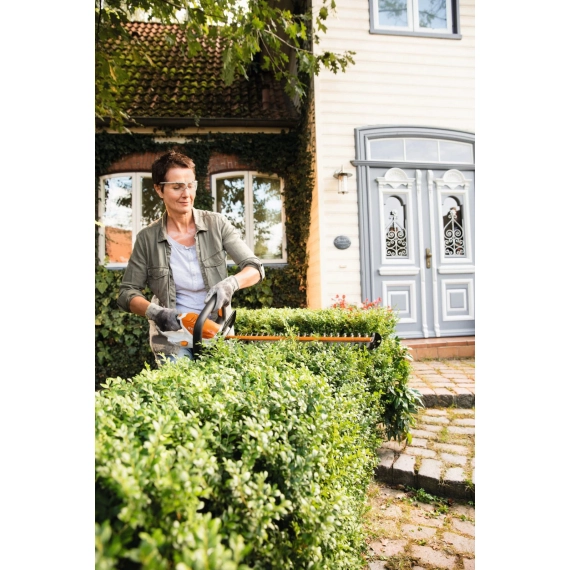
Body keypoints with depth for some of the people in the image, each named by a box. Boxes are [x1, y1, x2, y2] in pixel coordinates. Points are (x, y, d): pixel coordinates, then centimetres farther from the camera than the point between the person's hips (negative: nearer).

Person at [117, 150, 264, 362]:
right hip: (172, 335, 0)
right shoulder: (147, 238, -3)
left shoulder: (217, 224, -4)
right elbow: (127, 292, 3)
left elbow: (255, 268, -7)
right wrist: (155, 312, -16)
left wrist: (230, 284, -27)